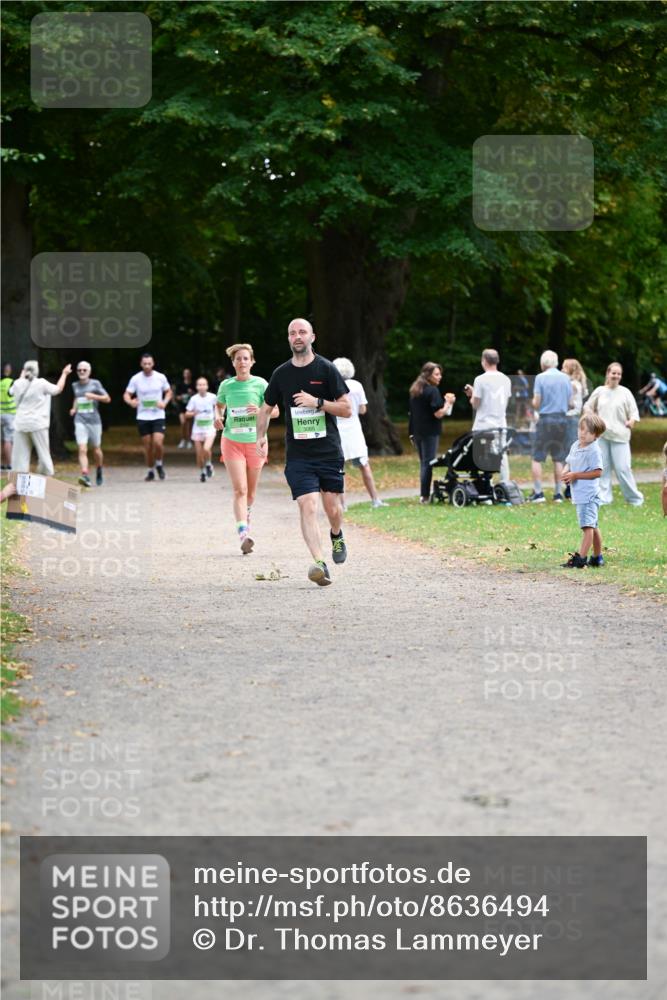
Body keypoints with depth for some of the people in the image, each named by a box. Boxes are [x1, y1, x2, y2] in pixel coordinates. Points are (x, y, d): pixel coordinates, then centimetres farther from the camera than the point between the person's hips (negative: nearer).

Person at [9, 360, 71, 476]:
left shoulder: (18, 383, 2)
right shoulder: (41, 384, -8)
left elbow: (12, 391, 25)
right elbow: (58, 389, 4)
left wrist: (21, 377, 39)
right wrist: (64, 374, 17)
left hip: (21, 423, 3)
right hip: (37, 423, -3)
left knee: (20, 454, 3)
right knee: (43, 453, 5)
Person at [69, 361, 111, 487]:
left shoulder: (95, 384, -1)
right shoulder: (75, 385, 10)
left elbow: (107, 398, -2)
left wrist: (94, 396, -17)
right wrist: (74, 408, 12)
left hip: (94, 421, -1)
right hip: (80, 421, 1)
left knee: (96, 450, 11)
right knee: (82, 449, -15)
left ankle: (99, 471, 37)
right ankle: (85, 475, -25)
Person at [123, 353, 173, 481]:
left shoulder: (161, 377, -1)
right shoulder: (135, 379, -2)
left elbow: (169, 392, 13)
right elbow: (127, 394, 0)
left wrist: (164, 402, -7)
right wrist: (130, 402, -23)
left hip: (158, 416, -1)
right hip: (142, 417, 1)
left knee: (158, 443, -16)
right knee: (147, 446, 4)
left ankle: (159, 464, 11)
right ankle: (150, 471, 22)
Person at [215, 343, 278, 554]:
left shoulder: (260, 384, -3)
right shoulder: (226, 385, 2)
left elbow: (275, 411, 0)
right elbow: (219, 405, 21)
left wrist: (261, 411, -21)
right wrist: (218, 417, -1)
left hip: (256, 442, 0)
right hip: (232, 441, 0)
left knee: (251, 492, 11)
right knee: (239, 489, -14)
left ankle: (246, 513, 43)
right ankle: (243, 533, -24)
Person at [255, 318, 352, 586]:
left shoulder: (326, 369, -1)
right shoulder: (282, 373, 6)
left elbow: (347, 409, -2)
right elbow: (266, 408, 21)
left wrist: (317, 402, -15)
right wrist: (260, 436, 7)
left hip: (329, 452, -1)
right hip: (297, 455, 1)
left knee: (332, 507, 4)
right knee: (308, 506, -15)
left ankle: (337, 536, 39)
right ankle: (319, 563, -22)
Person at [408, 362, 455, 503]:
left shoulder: (415, 390, 12)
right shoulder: (432, 391, -14)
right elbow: (438, 413, -19)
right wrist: (448, 402, -6)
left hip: (417, 431, 8)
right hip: (430, 432, -8)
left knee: (423, 462, 14)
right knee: (428, 463, -5)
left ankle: (423, 495, 14)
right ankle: (425, 496, -7)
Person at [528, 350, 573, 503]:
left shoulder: (540, 378, -7)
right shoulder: (565, 378, 4)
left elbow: (536, 403, -10)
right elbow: (570, 403, 7)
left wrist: (534, 402, 13)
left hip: (546, 419, -4)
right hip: (562, 419, 4)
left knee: (537, 458, 2)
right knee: (558, 459, 9)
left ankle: (538, 492, -5)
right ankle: (558, 493, 9)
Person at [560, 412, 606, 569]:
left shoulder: (594, 450, -14)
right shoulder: (575, 446, 12)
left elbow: (597, 472, -18)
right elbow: (569, 463, 22)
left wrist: (575, 475, -18)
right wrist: (566, 471, -2)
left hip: (589, 493, -10)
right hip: (579, 494, 10)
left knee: (587, 526, -12)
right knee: (593, 526, 18)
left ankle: (581, 558, -16)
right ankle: (597, 557, 27)